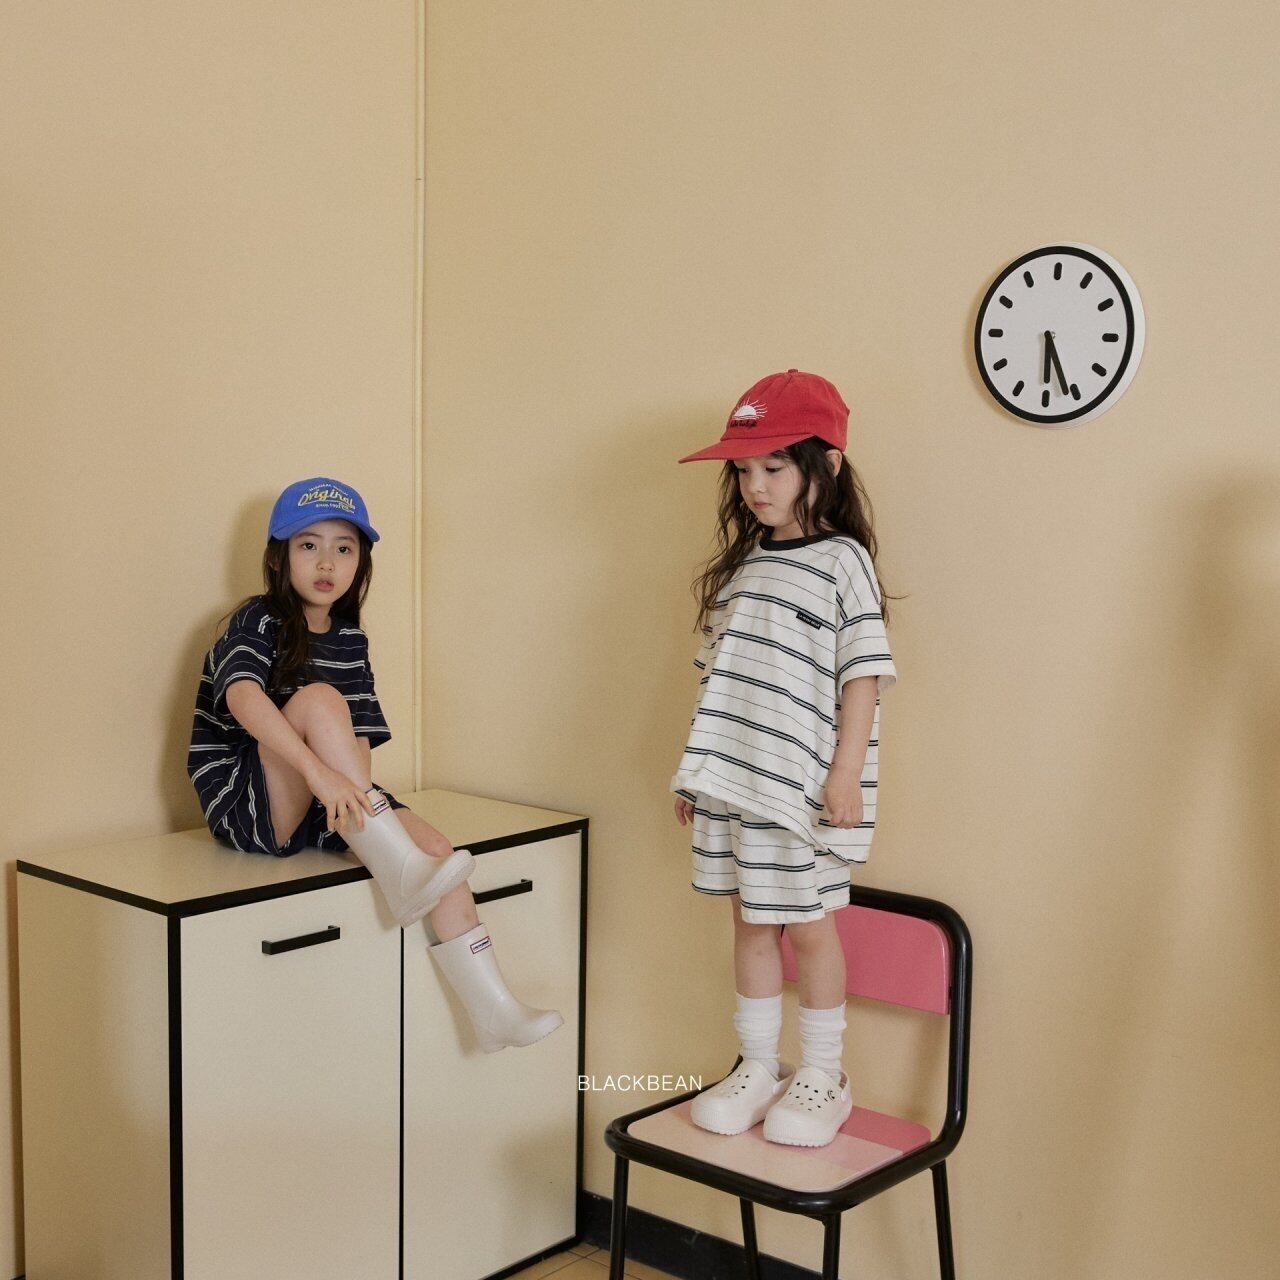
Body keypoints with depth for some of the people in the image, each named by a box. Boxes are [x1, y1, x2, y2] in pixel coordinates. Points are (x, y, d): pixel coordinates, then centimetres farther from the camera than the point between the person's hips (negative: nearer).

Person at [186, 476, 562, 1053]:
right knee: (318, 699, -30)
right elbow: (243, 697, -28)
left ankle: (492, 1010, -19)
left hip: (320, 806, 6)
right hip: (242, 804, -5)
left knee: (433, 844, -18)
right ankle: (401, 875, -36)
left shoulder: (349, 638, 12)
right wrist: (317, 769, -41)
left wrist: (351, 788, -17)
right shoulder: (258, 621, -7)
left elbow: (359, 737, 7)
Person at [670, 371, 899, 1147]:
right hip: (733, 783, 6)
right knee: (752, 921, 13)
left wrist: (847, 771, -16)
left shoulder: (841, 560, -7)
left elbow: (863, 672, -11)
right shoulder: (740, 567, 12)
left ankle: (823, 1077, 19)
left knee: (807, 923, 4)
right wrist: (701, 771, 13)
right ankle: (758, 1069, 25)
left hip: (804, 786, -6)